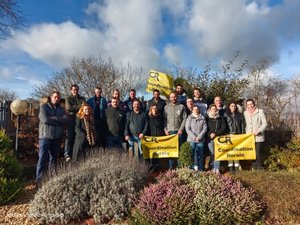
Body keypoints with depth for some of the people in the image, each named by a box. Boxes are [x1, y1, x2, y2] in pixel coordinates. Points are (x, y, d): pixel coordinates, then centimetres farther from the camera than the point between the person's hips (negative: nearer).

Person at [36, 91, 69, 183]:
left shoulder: (61, 109, 12)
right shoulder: (44, 106, 0)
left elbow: (66, 120, -4)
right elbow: (44, 119, -16)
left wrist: (54, 118, -14)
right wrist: (59, 121, -8)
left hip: (57, 136, 4)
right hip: (45, 136, -4)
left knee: (54, 157, 12)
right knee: (42, 158, -4)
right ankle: (39, 179, 4)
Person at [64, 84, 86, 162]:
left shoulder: (82, 98, 16)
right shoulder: (68, 98, 10)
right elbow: (68, 107, -7)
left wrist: (74, 107, -8)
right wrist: (79, 107, -5)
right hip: (71, 120, -2)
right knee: (69, 137, -6)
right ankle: (67, 154, -3)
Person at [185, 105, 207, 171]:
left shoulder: (202, 118, 10)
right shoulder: (189, 118, 6)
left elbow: (205, 128, 3)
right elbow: (187, 129, -1)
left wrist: (199, 136, -8)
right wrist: (194, 137, -10)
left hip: (200, 140, 1)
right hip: (191, 139, -1)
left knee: (200, 155, 3)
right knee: (192, 155, -3)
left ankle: (200, 169, 9)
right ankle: (194, 168, 2)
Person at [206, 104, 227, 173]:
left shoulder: (221, 118, 11)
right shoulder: (207, 118, 9)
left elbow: (223, 128, 3)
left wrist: (215, 133, -8)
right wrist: (210, 134, -11)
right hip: (210, 138, 0)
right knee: (212, 153, -2)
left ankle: (217, 169, 0)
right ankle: (212, 168, 5)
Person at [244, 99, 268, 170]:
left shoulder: (260, 112, -1)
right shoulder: (245, 113, 9)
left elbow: (265, 123, -2)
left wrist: (258, 131, -14)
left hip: (258, 137, -3)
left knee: (257, 152, -8)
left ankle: (259, 167, 7)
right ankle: (254, 166, 16)